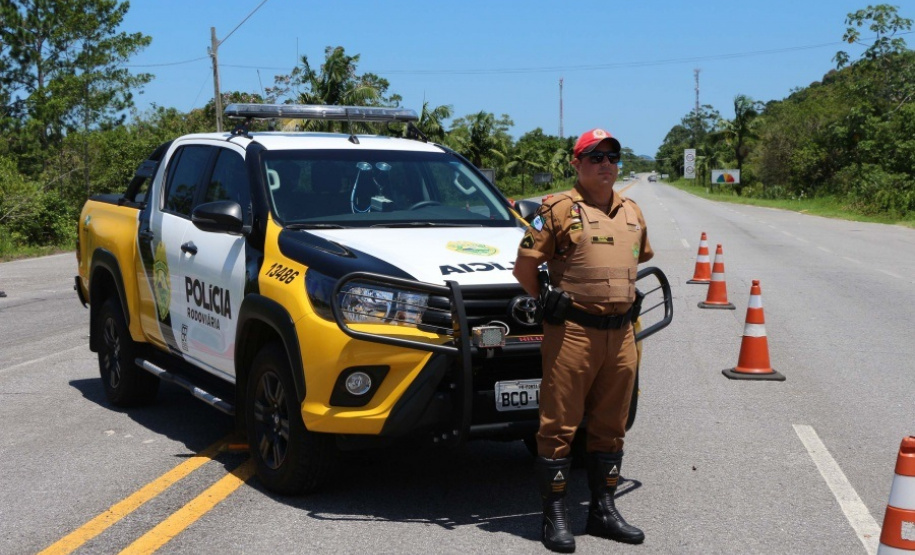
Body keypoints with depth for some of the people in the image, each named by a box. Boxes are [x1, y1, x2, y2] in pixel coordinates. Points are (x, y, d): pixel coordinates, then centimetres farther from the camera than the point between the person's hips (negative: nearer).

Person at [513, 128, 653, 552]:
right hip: (573, 333, -6)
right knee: (560, 424, -2)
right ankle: (555, 516, 6)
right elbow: (525, 266, -5)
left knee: (610, 425, 12)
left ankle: (603, 509, 23)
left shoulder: (632, 214, 14)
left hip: (621, 333, 6)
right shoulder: (559, 210, -5)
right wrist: (551, 304, 2)